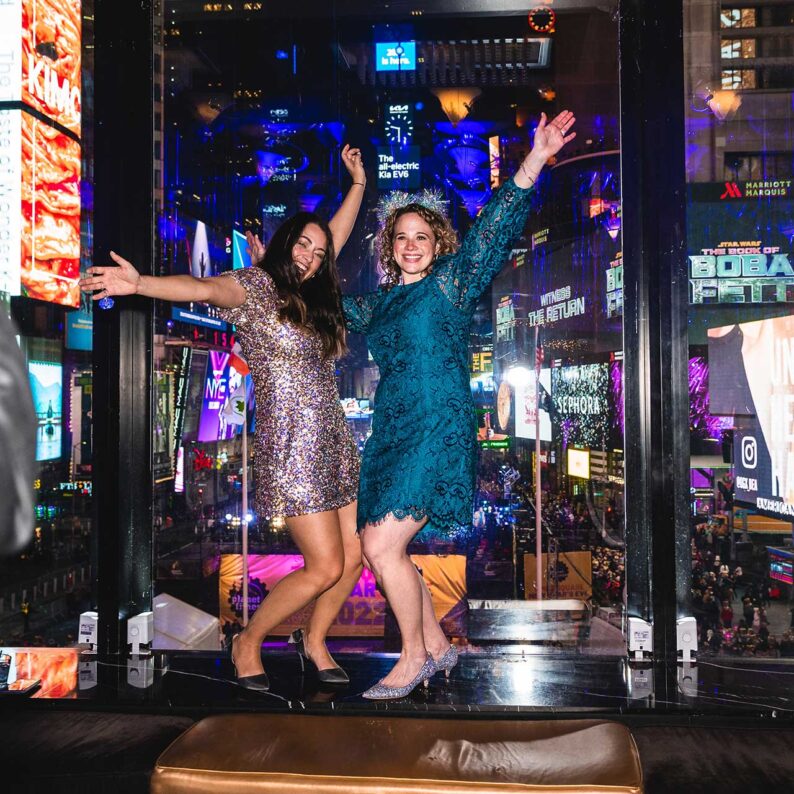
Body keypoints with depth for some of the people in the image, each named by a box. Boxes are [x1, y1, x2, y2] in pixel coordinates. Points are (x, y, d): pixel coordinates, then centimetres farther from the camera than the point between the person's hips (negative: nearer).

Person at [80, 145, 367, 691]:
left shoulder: (312, 297, 15)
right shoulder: (254, 287, -4)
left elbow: (339, 235, 28)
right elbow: (202, 288, -24)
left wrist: (358, 183, 32)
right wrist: (141, 284, -41)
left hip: (336, 443, 8)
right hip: (292, 446, -8)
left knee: (354, 557, 6)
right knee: (325, 568, -8)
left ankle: (315, 641, 30)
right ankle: (248, 643, 14)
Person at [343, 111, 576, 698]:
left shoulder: (451, 281, 0)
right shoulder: (382, 301, 16)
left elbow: (494, 229, -11)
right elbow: (336, 308, 33)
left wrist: (536, 159, -20)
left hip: (437, 430, -7)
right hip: (390, 432, 7)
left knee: (382, 546, -11)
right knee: (382, 551, 7)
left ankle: (414, 657, 10)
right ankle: (437, 647, 25)